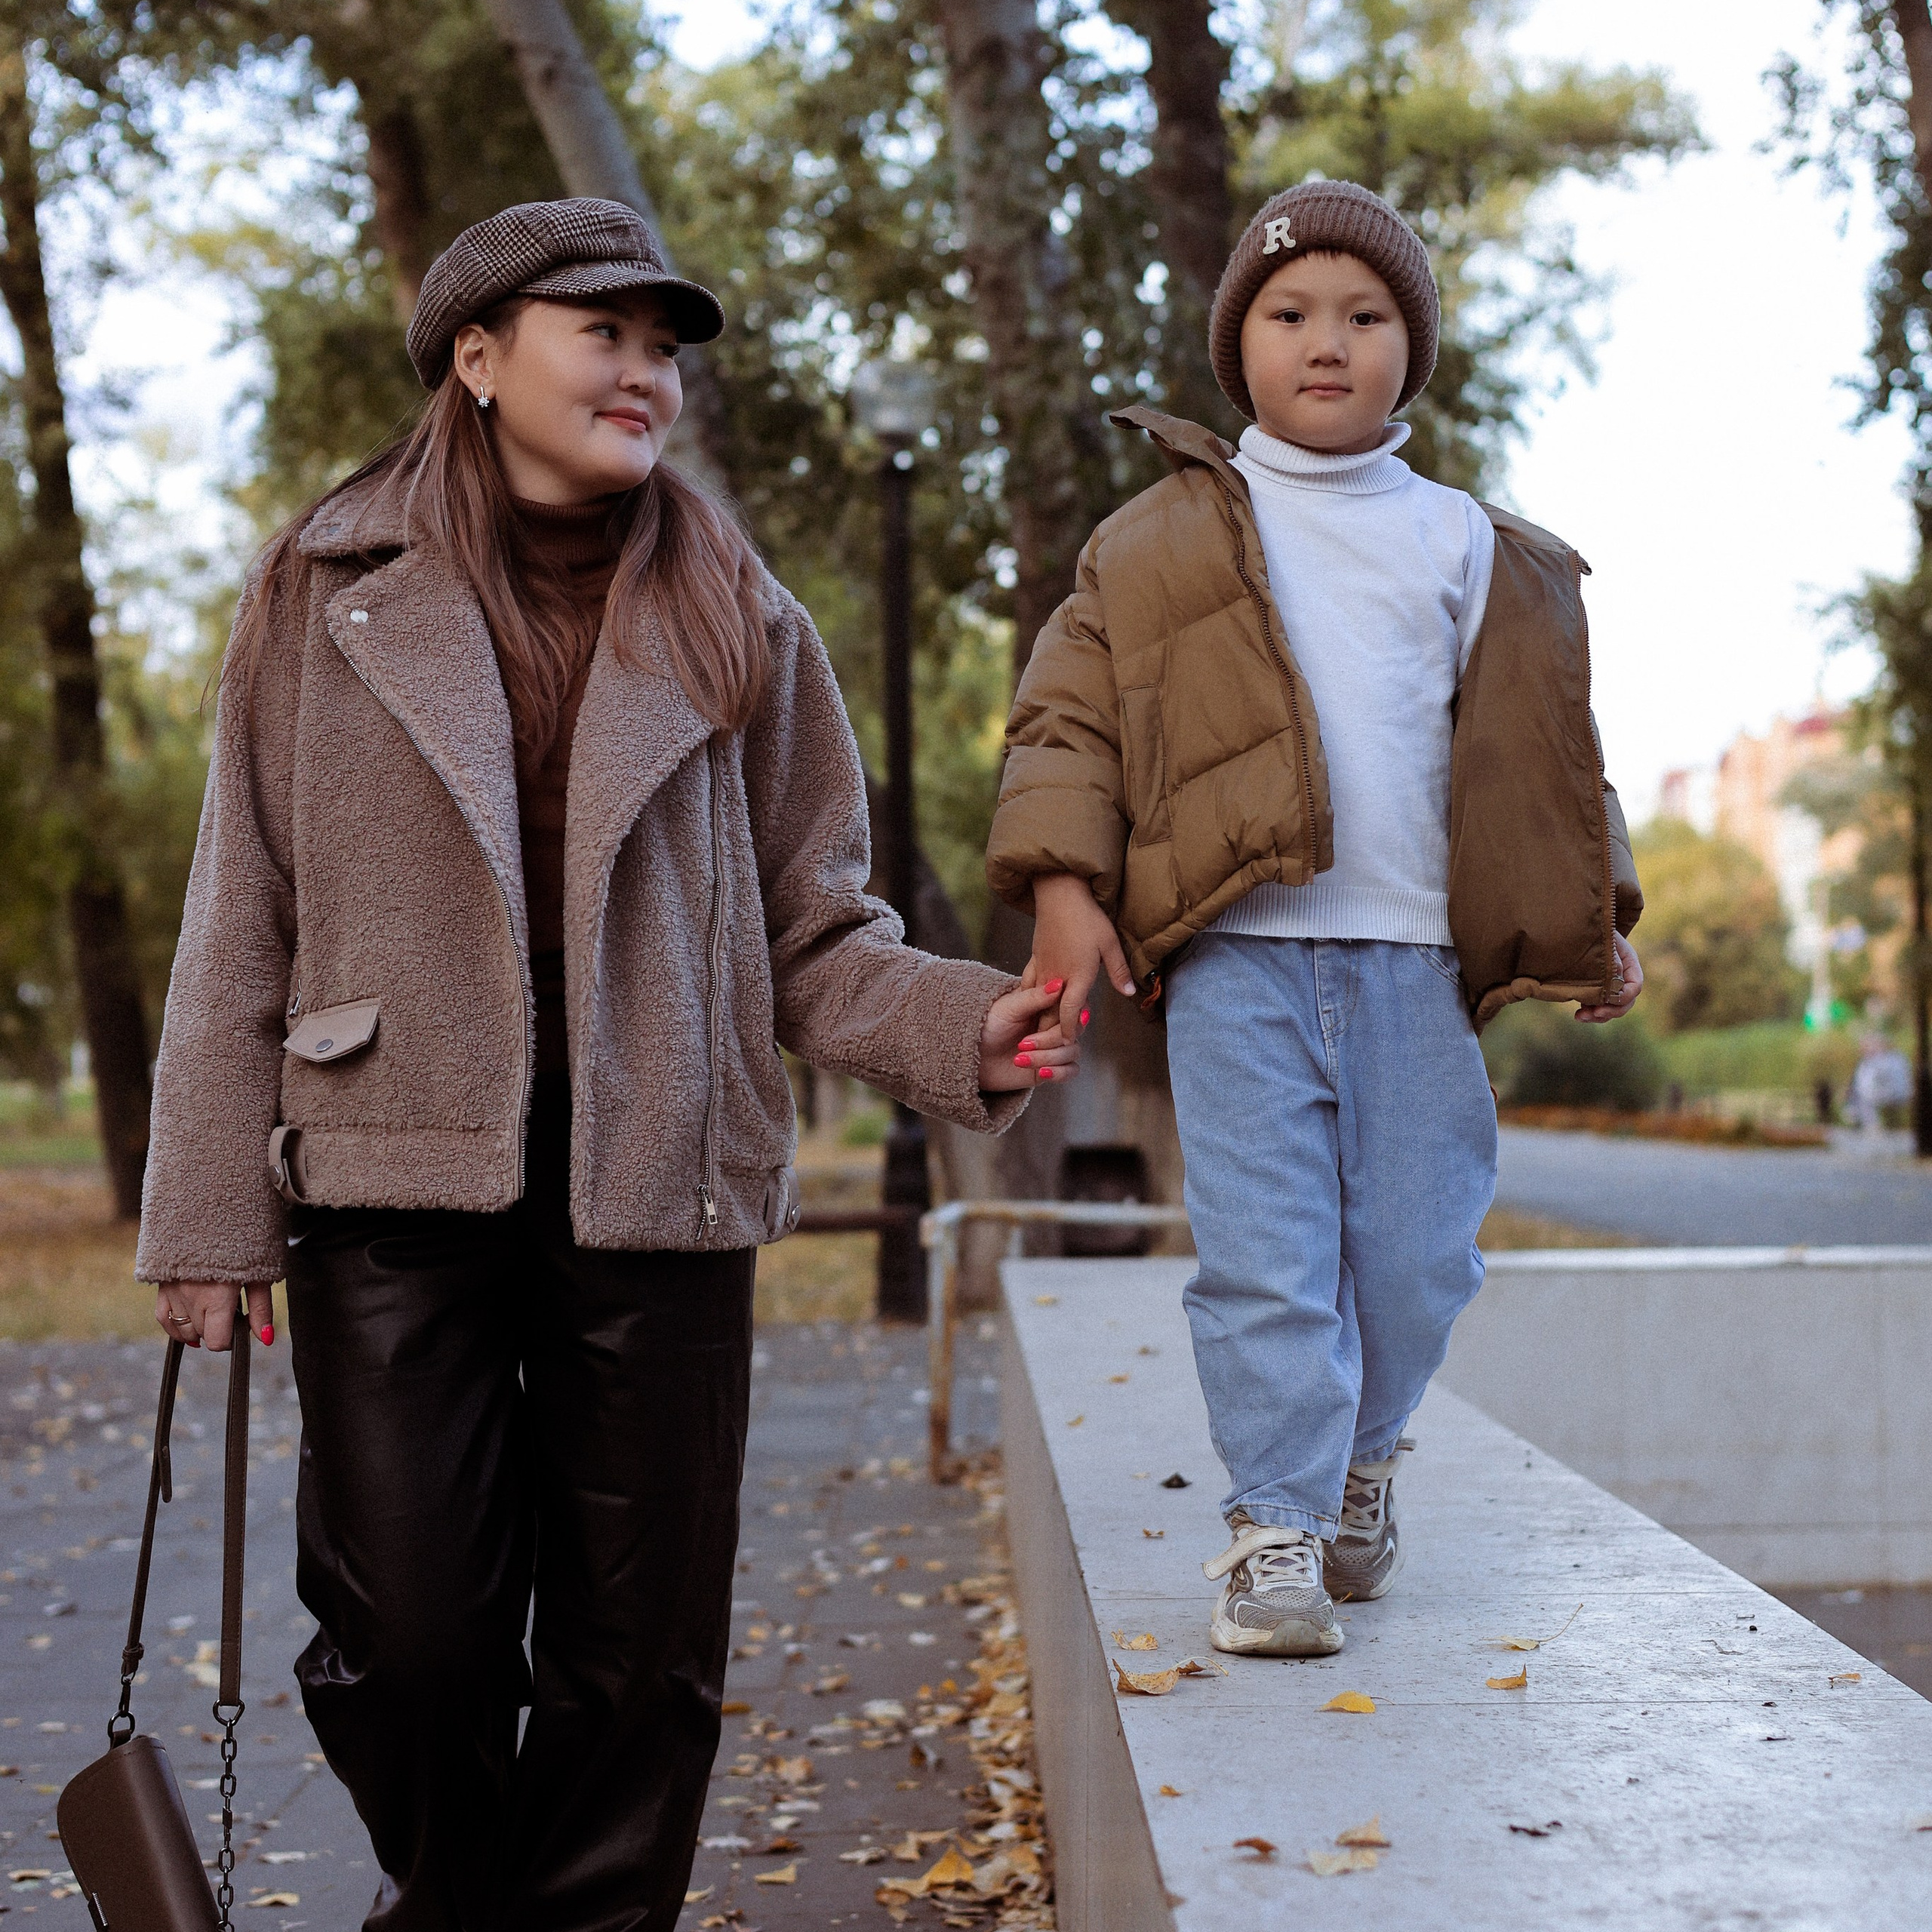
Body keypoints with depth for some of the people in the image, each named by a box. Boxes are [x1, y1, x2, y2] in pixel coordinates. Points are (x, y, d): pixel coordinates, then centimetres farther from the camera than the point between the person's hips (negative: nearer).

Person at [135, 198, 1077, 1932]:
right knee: (408, 1634, -2)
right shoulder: (333, 591, 5)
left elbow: (812, 928, 8)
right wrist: (212, 1206, 0)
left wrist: (961, 1028, -12)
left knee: (640, 1650, 5)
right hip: (397, 1179, -1)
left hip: (653, 1188, 1)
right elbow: (245, 924, 5)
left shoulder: (733, 620, 7)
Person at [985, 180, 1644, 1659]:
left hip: (1417, 958, 2)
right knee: (1265, 1253, -6)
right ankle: (1277, 1521, 5)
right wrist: (1061, 882, -7)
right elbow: (1070, 713, 6)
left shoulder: (1469, 546, 15)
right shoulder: (1164, 537, 8)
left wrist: (1597, 914, 12)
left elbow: (1538, 749, 19)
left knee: (1416, 1251, 5)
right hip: (1238, 951, -2)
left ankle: (1361, 1453, 31)